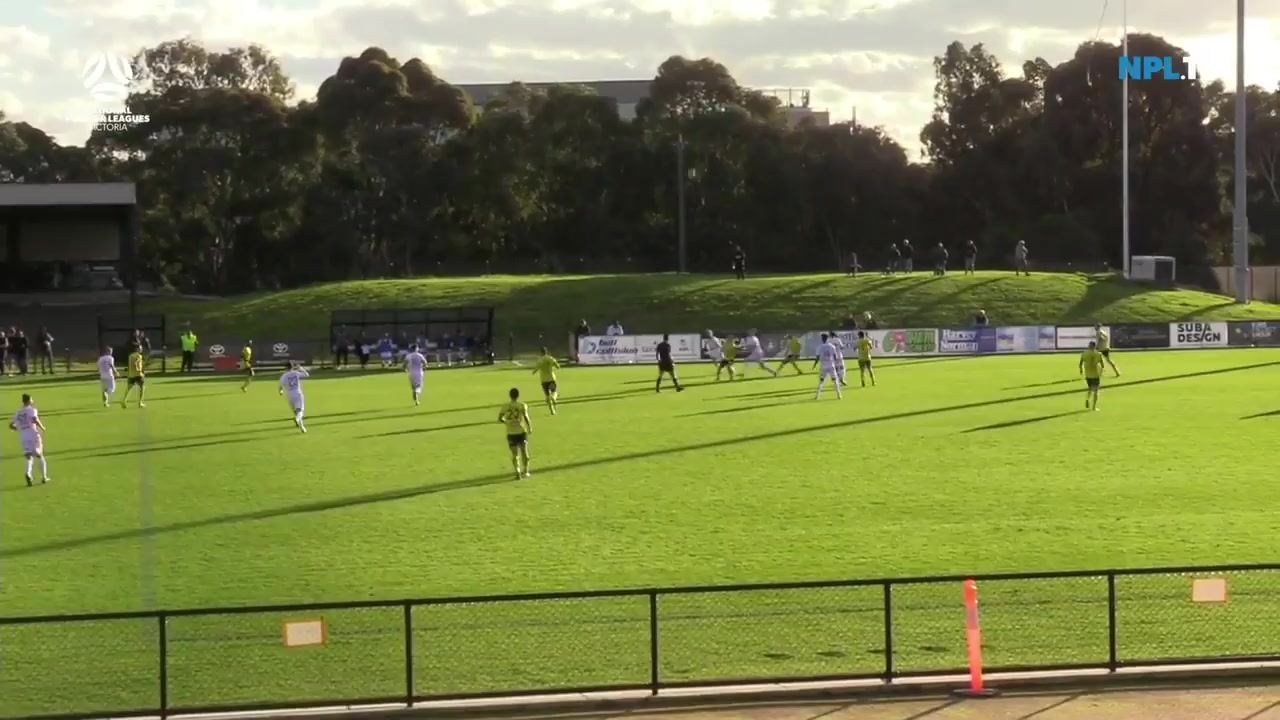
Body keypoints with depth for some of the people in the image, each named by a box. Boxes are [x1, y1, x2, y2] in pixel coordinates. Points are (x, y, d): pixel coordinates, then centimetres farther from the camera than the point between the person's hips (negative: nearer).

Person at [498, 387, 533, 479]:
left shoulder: (505, 407, 2)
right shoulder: (522, 406, -5)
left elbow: (500, 419, 3)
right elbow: (526, 417, -18)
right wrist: (530, 428, -8)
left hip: (510, 433, 1)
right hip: (521, 431, -1)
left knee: (515, 454, 5)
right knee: (524, 452, 16)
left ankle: (518, 472, -10)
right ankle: (525, 471, 23)